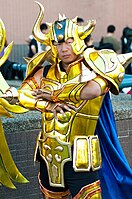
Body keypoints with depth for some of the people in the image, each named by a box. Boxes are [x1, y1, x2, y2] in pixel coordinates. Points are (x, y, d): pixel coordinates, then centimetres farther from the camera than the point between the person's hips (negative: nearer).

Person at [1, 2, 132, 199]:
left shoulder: (91, 69, -7)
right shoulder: (46, 72, 9)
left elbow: (94, 89, -28)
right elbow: (21, 94, 4)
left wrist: (55, 95, -16)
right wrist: (49, 106, -14)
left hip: (79, 160, -5)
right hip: (48, 158, 6)